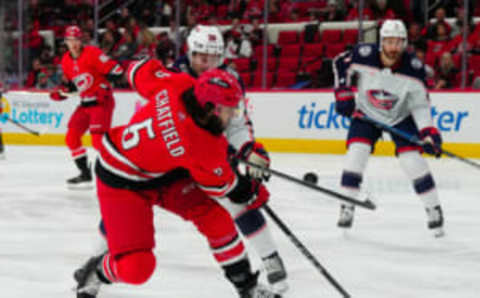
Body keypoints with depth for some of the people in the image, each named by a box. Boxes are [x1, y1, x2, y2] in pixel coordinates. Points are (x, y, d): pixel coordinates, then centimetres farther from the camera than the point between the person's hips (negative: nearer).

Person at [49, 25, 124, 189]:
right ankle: (85, 175, 17)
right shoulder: (66, 61, 9)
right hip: (85, 103, 8)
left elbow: (115, 70, -18)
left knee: (98, 139, -20)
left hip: (102, 101, -8)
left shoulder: (92, 53, -15)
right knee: (72, 137, 6)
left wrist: (104, 87, -23)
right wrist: (61, 92, 1)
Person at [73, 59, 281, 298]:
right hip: (123, 184, -9)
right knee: (135, 268, -14)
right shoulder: (205, 148, -34)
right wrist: (253, 193, 4)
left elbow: (141, 71, -1)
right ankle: (97, 272, 21)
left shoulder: (178, 85, -21)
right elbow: (219, 184, -14)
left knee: (214, 217, -5)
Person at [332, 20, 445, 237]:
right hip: (366, 113, 1)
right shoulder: (363, 55, -25)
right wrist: (343, 94, -8)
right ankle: (347, 208, 0)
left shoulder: (413, 68, -24)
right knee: (356, 153, -14)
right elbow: (340, 63, -4)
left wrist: (428, 133, -25)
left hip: (401, 117, -1)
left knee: (412, 158, -11)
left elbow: (420, 104, -16)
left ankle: (434, 209, 2)